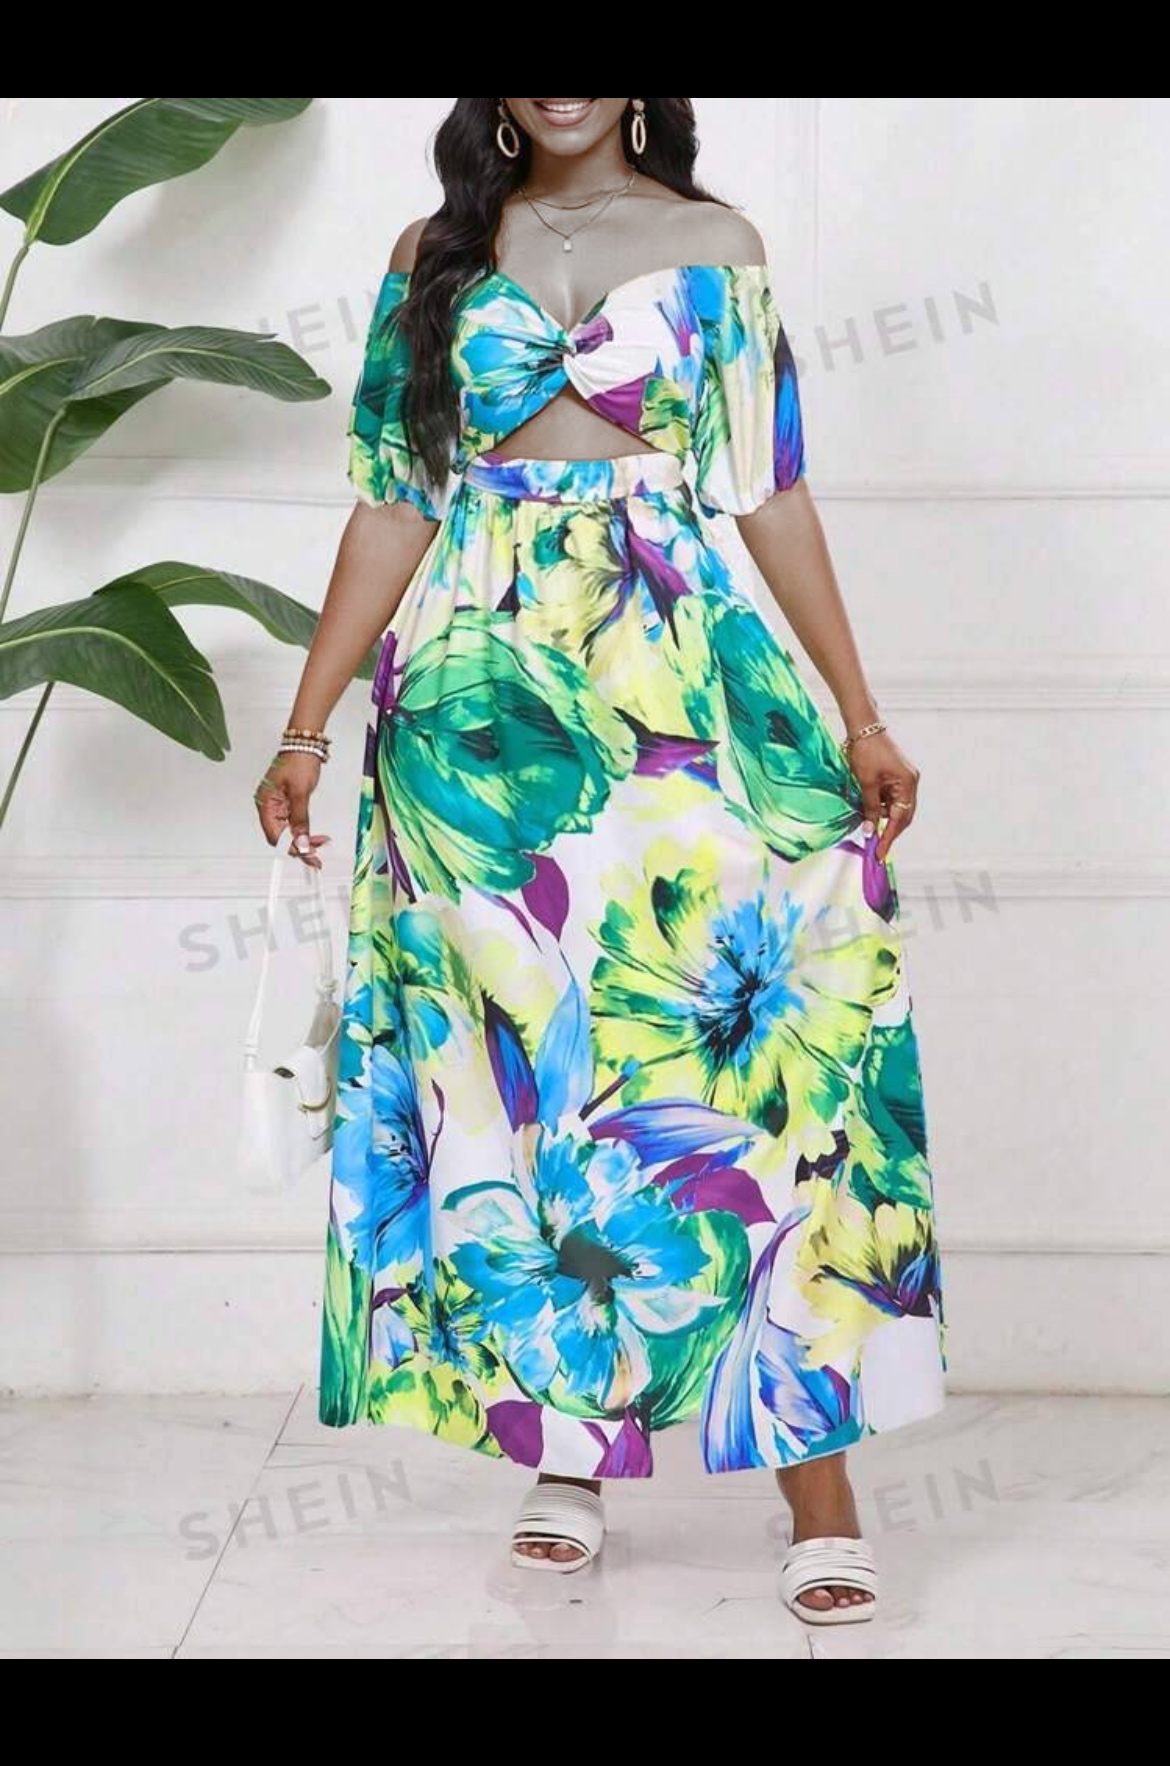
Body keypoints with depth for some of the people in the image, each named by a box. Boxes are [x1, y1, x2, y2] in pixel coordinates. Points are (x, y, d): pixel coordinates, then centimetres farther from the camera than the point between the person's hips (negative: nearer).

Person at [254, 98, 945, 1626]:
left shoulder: (713, 245, 10)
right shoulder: (436, 255, 12)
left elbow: (774, 500, 7)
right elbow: (393, 508, 10)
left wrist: (862, 718, 1)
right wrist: (305, 729, 4)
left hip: (680, 683, -1)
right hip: (484, 701, 1)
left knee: (740, 1031, -9)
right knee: (527, 1042, 1)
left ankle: (816, 1466, -5)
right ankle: (566, 1440, 13)